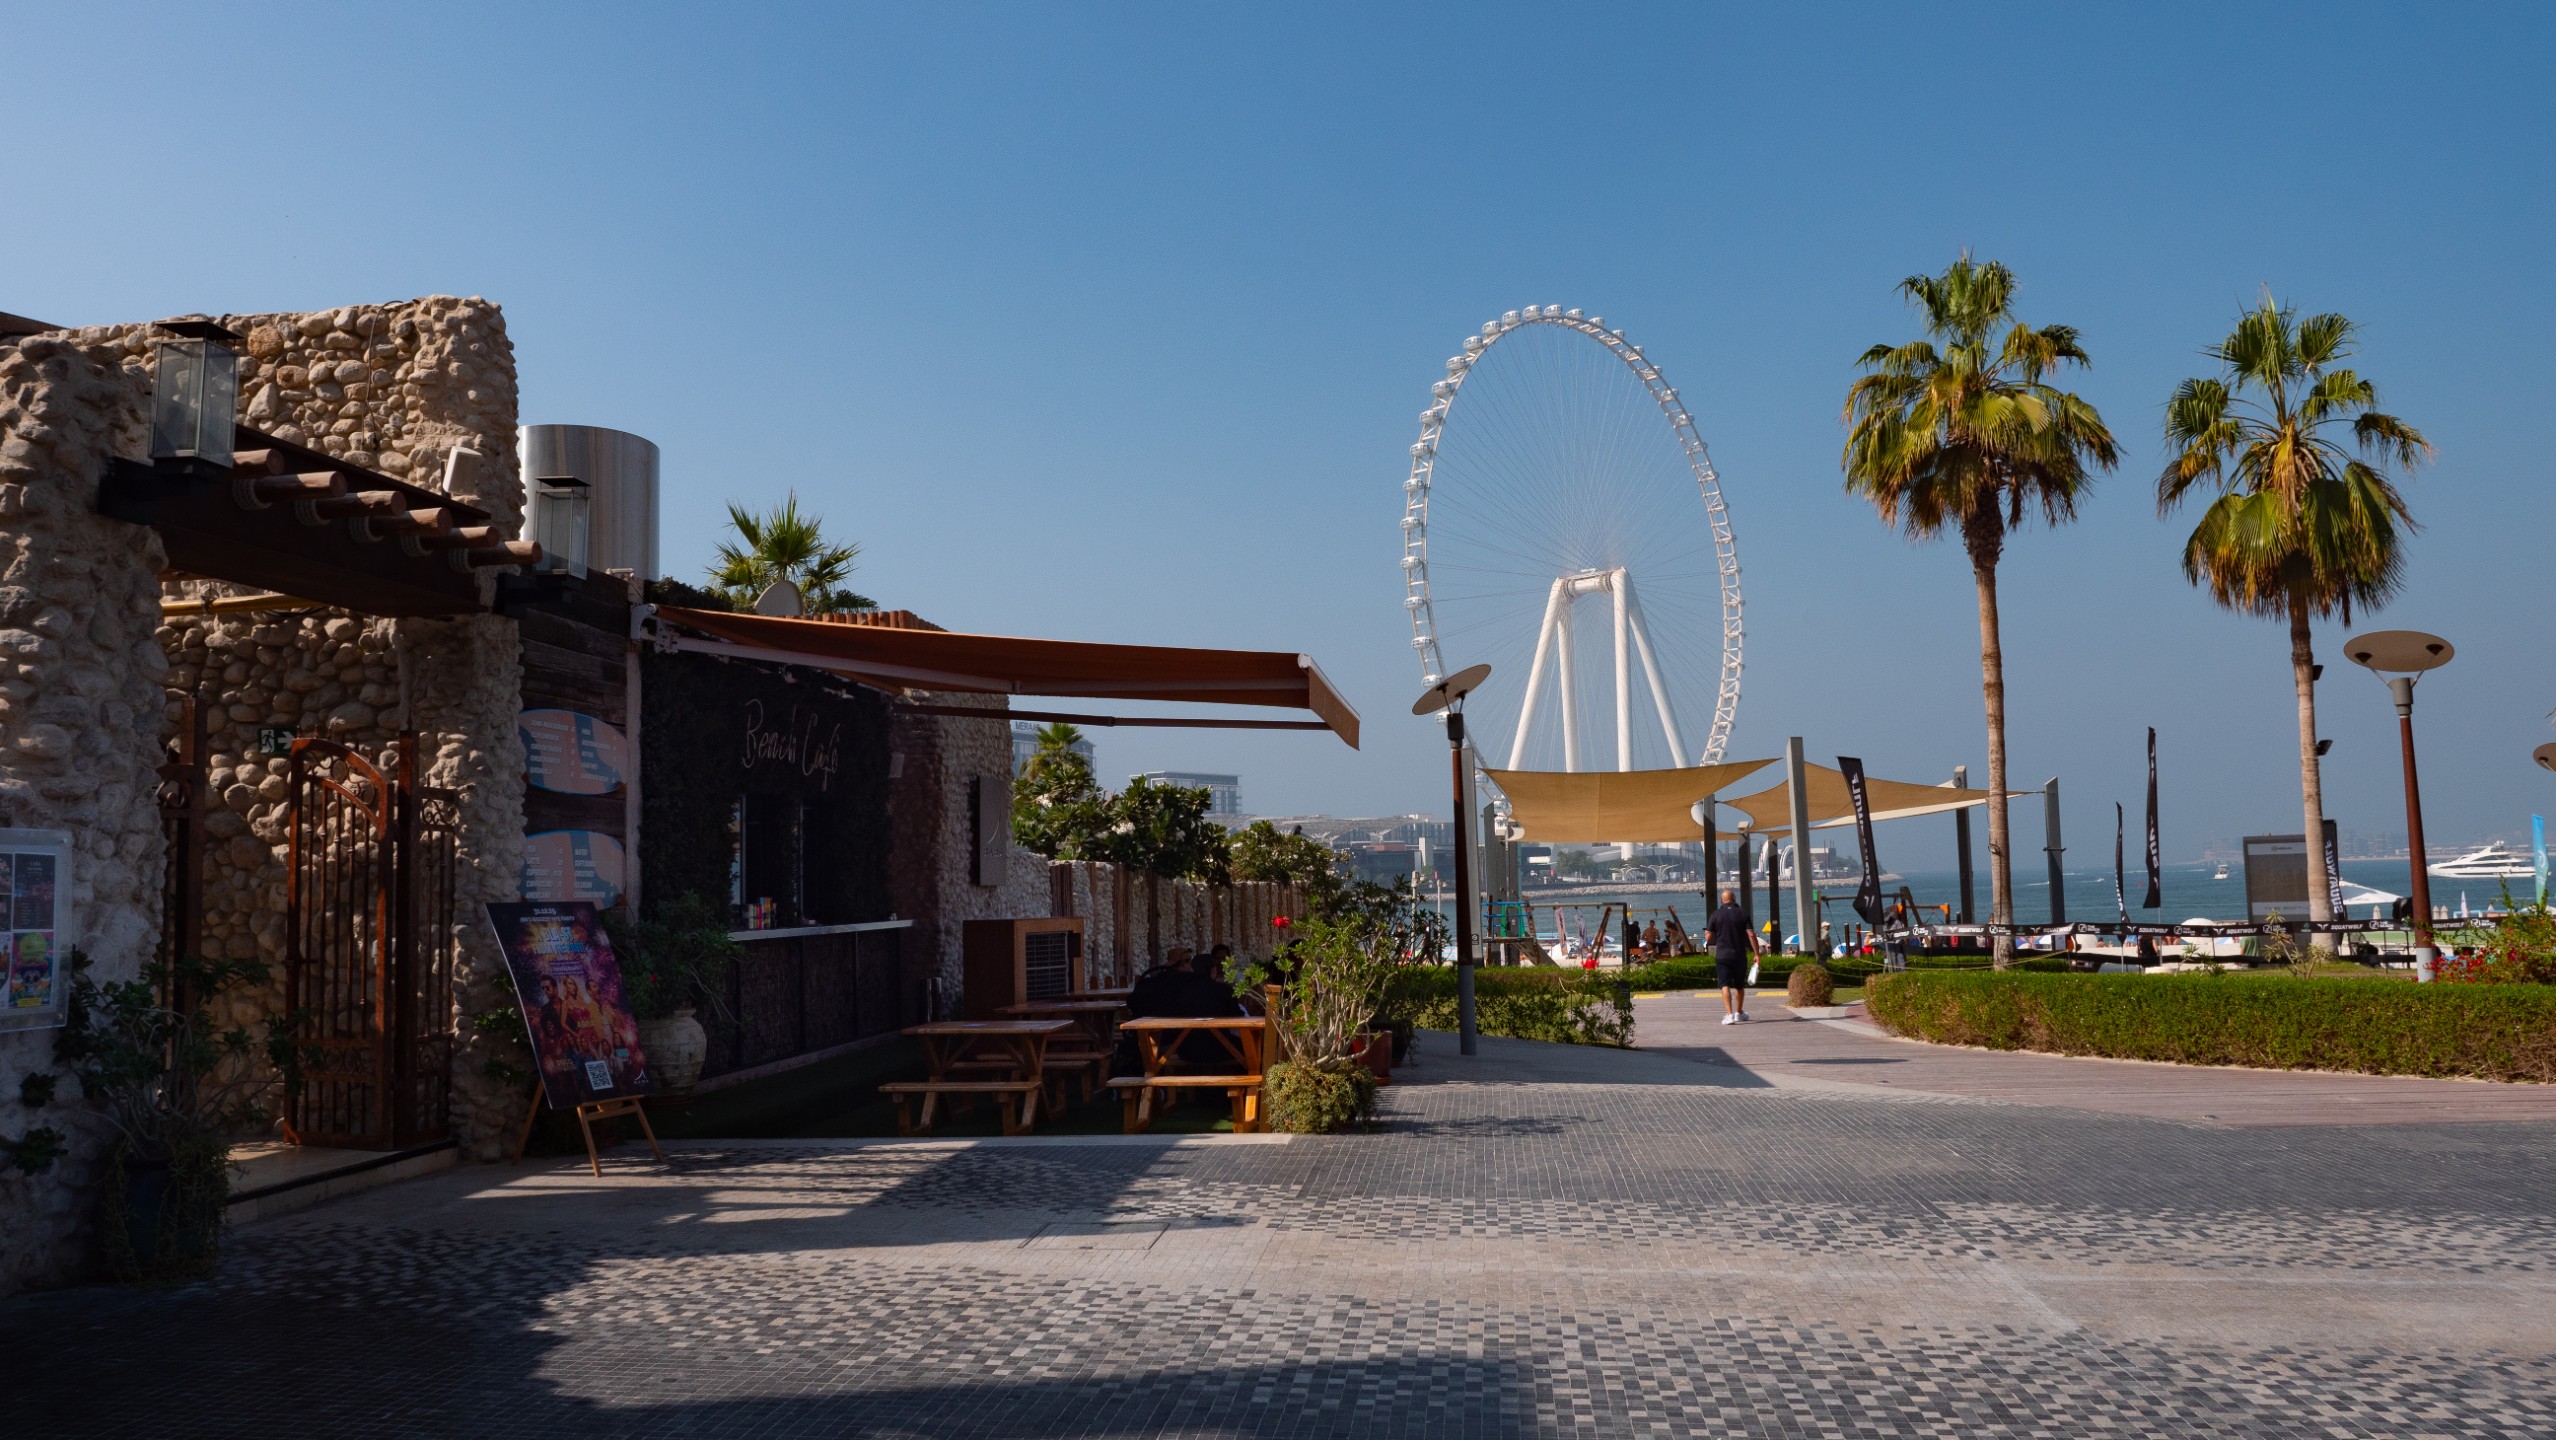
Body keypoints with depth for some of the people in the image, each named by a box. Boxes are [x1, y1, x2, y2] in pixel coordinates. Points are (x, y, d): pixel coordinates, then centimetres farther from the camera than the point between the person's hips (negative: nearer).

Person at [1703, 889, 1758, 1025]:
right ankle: (1739, 1013, 32)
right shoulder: (1742, 915, -2)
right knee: (1740, 986, 18)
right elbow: (1751, 935, -9)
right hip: (1739, 956, 1)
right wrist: (1756, 954, -5)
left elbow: (1708, 938, -2)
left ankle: (1729, 1014, -20)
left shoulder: (1716, 915, -1)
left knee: (1725, 985, -4)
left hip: (1722, 956, -1)